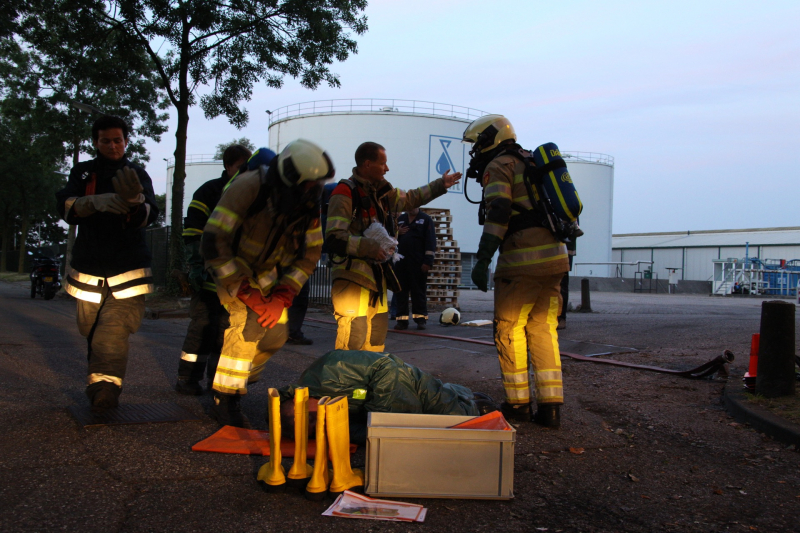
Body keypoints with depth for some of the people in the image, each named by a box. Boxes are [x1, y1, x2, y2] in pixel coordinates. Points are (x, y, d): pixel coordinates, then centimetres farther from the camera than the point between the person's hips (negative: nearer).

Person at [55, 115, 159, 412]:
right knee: (92, 332, 6)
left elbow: (148, 216, -10)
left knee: (114, 330, -19)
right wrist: (95, 201, -29)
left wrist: (134, 203, -35)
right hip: (88, 269, 2)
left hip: (128, 270, -2)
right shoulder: (83, 172, 11)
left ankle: (104, 386, -25)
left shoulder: (138, 175, 7)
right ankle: (101, 385, 19)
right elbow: (66, 207, -7)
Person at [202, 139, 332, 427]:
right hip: (231, 267, -6)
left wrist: (281, 298, -15)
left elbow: (310, 253, -6)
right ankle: (225, 401, -11)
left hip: (265, 271, 6)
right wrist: (245, 293, -30)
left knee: (275, 334, 2)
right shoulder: (249, 187, -32)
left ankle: (239, 378, 29)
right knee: (248, 324, -23)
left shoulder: (309, 203, -14)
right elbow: (213, 243, -32)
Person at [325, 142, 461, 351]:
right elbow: (334, 237, -20)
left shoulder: (381, 191, 13)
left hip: (377, 276, 9)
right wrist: (369, 247, -29)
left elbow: (410, 199, 31)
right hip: (352, 276, -9)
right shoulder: (345, 192, -13)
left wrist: (440, 185, 32)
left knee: (376, 334, 13)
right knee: (353, 338, -15)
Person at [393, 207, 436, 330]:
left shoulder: (426, 219, 3)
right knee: (400, 289, 3)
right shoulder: (400, 219, 17)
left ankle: (421, 318, 6)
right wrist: (397, 232, 0)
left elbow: (430, 241, -4)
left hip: (418, 262, -4)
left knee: (419, 290, 0)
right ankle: (402, 319, 7)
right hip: (401, 262, 4)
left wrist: (428, 261, -12)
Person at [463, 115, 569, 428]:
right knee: (544, 331, 11)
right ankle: (551, 406, 9)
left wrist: (482, 260, -20)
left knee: (509, 332, 5)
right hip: (554, 259, 8)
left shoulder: (498, 167, -2)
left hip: (522, 262, -8)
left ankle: (518, 403, 11)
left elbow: (498, 214, -17)